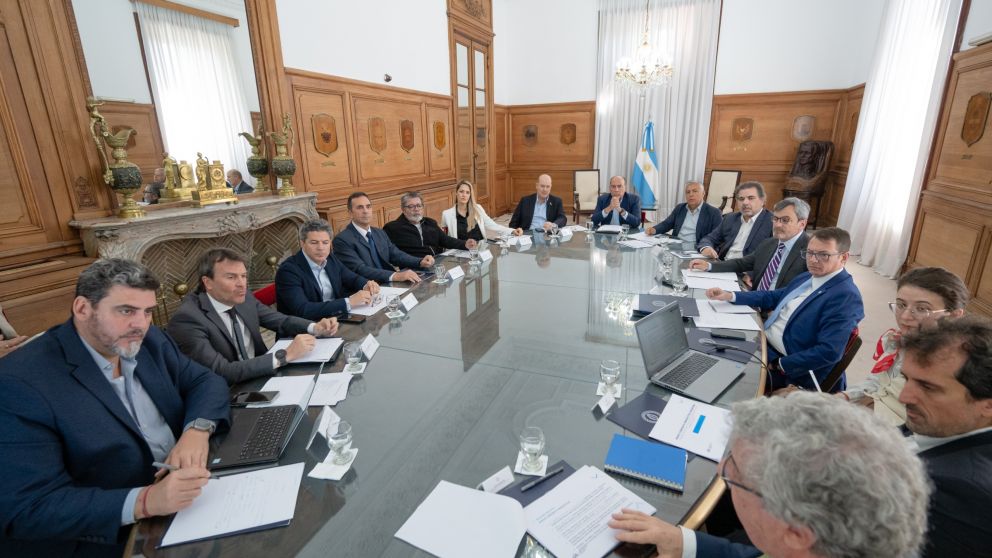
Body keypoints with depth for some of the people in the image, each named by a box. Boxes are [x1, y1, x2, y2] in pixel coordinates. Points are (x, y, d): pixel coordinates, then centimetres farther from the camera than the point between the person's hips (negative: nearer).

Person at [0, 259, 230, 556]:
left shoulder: (150, 341, 2)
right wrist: (145, 501, -31)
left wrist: (197, 429, -17)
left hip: (189, 491, 6)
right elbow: (25, 507, -19)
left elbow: (206, 381, 4)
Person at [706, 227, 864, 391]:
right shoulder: (806, 277, 9)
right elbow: (773, 297, 21)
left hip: (787, 369, -8)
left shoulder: (846, 297, -19)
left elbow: (829, 352, -25)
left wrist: (779, 365, -20)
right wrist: (729, 296, 7)